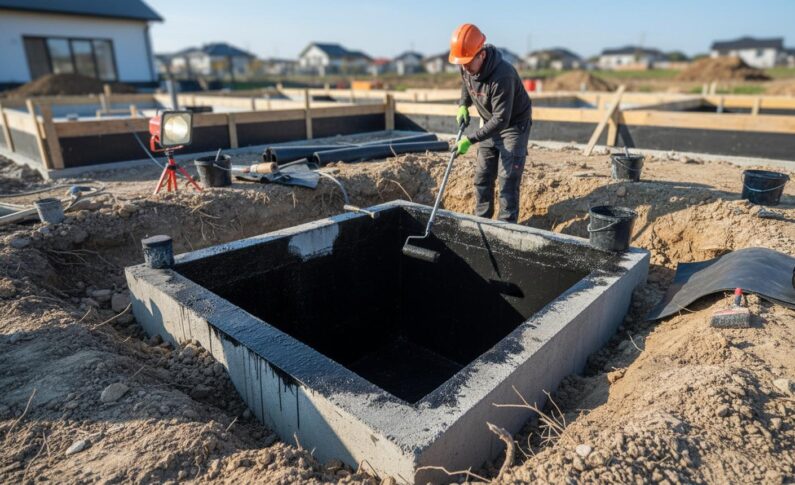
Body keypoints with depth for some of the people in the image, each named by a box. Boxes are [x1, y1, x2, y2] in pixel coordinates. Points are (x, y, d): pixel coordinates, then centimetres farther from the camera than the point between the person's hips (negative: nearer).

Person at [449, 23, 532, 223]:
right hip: (490, 124, 7)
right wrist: (463, 105, -5)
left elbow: (501, 119, -33)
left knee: (507, 179, -9)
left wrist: (471, 139, -34)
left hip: (514, 125, -7)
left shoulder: (503, 76, -34)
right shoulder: (465, 67, -11)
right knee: (482, 176, 9)